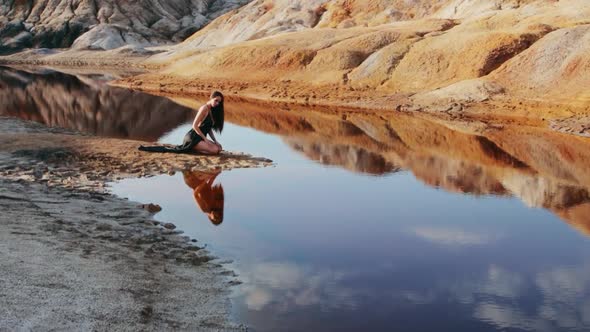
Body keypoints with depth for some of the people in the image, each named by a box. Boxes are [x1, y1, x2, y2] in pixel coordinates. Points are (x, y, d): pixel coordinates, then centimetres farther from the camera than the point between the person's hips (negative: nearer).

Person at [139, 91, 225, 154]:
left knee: (219, 147, 7)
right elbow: (195, 125, -17)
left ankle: (193, 148, 8)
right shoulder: (204, 108, -14)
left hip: (199, 138, 8)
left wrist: (215, 141, 6)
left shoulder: (212, 110, 14)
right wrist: (205, 139, -16)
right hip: (192, 138, -8)